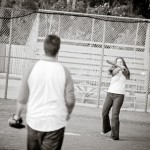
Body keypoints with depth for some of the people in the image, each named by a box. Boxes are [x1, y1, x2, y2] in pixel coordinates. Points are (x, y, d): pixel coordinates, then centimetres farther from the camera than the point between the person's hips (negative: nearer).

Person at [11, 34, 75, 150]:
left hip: (34, 121, 2)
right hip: (55, 123, -2)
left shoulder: (33, 68, -3)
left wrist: (17, 115, 20)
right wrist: (68, 114, 17)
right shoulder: (64, 71, -7)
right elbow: (70, 100, -5)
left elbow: (22, 98, 3)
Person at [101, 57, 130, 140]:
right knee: (104, 112, 10)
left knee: (115, 115, -11)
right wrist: (119, 67, -39)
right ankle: (106, 128, 37)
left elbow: (124, 70, -23)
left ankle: (115, 136, -9)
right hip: (110, 93, 4)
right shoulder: (114, 69, 7)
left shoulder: (125, 71, 2)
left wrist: (122, 67, -45)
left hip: (119, 95, -4)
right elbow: (114, 72, -17)